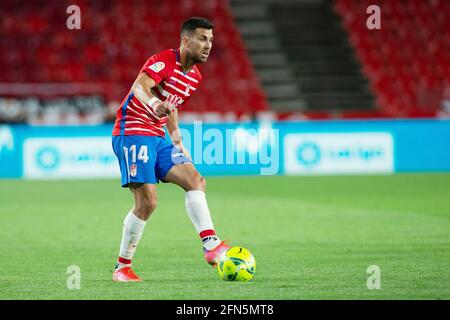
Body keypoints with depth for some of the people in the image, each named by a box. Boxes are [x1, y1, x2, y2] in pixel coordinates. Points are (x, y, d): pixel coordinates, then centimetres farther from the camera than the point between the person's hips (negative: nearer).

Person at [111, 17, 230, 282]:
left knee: (195, 179, -8)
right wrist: (155, 105, -54)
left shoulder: (195, 77, 12)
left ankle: (211, 245, -17)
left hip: (157, 138, 8)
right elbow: (139, 86, -34)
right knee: (147, 202, -13)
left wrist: (178, 142, 25)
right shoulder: (164, 60, -15)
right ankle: (122, 267, 0)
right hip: (132, 133, -8)